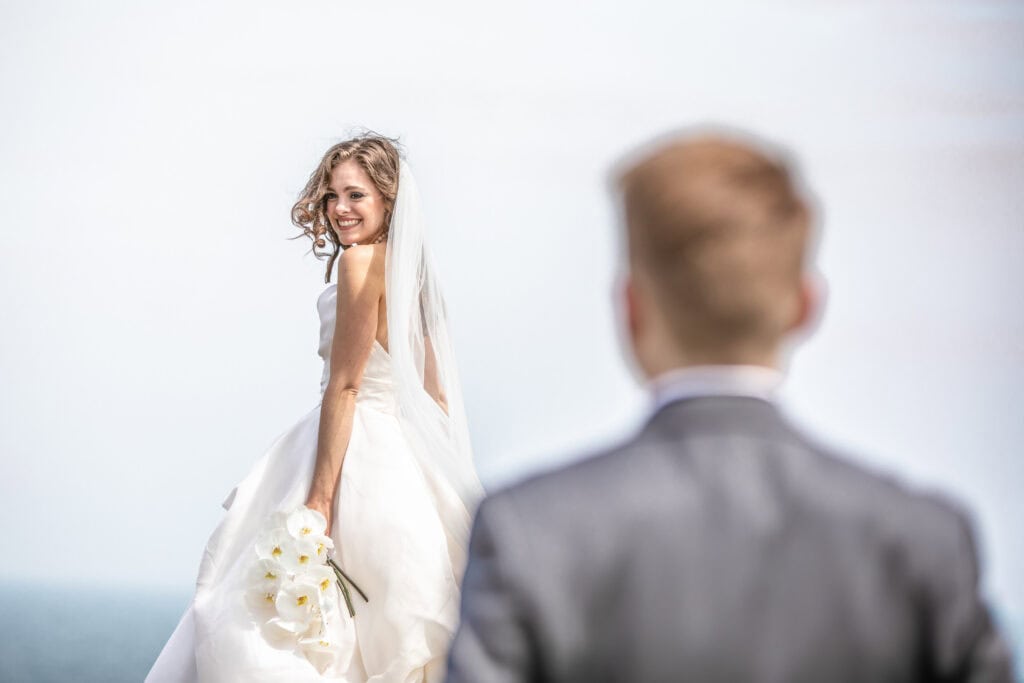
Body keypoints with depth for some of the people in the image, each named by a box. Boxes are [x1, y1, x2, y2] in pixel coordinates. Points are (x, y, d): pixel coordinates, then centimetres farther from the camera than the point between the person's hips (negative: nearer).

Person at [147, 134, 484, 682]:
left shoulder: (361, 260, -14)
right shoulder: (408, 266, 13)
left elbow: (344, 386, -17)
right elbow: (433, 392, 16)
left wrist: (318, 499, -18)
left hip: (354, 450, -9)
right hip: (400, 451, 9)